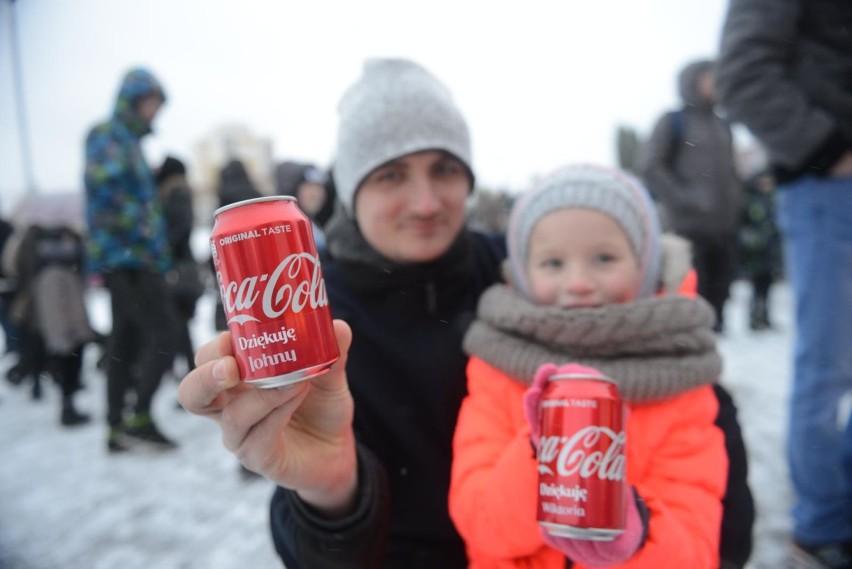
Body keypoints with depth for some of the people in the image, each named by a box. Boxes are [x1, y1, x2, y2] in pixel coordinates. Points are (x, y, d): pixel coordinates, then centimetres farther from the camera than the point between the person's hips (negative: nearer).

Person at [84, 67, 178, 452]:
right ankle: (138, 419, 0)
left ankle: (118, 428, 17)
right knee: (162, 340, -9)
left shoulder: (130, 140, 21)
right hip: (127, 259, -10)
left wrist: (158, 253, 15)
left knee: (125, 344, 10)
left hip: (131, 261, 10)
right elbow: (104, 187, -22)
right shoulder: (108, 136, -6)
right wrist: (143, 236, -20)